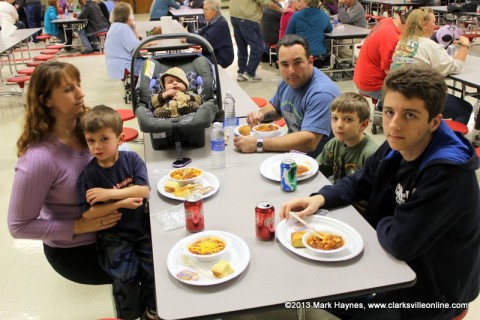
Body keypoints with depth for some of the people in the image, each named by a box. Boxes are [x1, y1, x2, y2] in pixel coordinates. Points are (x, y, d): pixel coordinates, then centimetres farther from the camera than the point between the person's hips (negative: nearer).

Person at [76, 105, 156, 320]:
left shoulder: (132, 159, -5)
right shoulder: (88, 175, -10)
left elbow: (143, 190, -15)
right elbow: (88, 213, -13)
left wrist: (110, 193, -23)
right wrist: (121, 203, -20)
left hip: (142, 226, 2)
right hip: (113, 235, -2)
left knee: (154, 267, -7)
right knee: (126, 274, -16)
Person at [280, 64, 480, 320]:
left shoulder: (449, 174, -32)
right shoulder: (396, 147, -8)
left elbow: (399, 242, -32)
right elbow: (358, 183, 6)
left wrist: (380, 223, -10)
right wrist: (320, 198, -13)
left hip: (431, 290, -7)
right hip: (396, 262, 7)